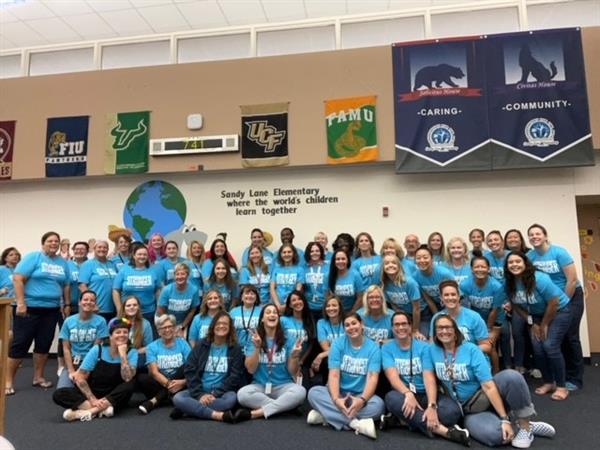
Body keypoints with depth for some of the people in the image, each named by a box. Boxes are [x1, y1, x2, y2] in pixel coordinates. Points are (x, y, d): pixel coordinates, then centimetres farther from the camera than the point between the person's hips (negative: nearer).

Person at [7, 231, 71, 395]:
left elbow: (66, 286, 15)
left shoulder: (63, 262, 9)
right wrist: (21, 303, -18)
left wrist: (67, 304, 11)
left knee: (44, 344, 11)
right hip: (30, 308, -5)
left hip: (51, 310, 5)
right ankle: (8, 381, 12)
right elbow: (18, 278, -13)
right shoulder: (33, 257, -7)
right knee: (20, 343, 1)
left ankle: (38, 377, 23)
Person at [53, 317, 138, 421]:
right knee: (58, 394, -21)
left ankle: (87, 411, -30)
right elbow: (79, 378, -10)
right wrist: (93, 399, -21)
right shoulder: (97, 350, -7)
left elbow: (127, 379, -25)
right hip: (92, 393, 2)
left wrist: (123, 354, -25)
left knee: (130, 385, -33)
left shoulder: (132, 353, -9)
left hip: (115, 398, -1)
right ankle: (102, 409, -30)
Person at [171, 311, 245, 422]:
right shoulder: (201, 345, 8)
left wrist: (215, 394, -15)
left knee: (232, 398, -34)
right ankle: (218, 415, -30)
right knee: (177, 398, -26)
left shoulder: (235, 349, 5)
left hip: (222, 393, -1)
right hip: (199, 392, 2)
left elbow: (235, 376, -3)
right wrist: (200, 394, -14)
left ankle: (189, 408, -24)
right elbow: (189, 371, 0)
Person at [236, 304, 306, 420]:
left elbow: (293, 372, 1)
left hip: (283, 386, 0)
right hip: (260, 386, 0)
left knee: (300, 391, -32)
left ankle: (256, 413, -27)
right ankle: (284, 406, -19)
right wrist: (257, 348, -18)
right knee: (242, 394, -31)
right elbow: (251, 370, -4)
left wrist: (295, 356, -19)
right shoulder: (255, 340, 5)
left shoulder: (287, 341, 3)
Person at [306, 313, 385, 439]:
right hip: (339, 393, 1)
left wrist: (362, 400, -35)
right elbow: (334, 375, -13)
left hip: (361, 395, 0)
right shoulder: (338, 344, -4)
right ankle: (356, 423, -30)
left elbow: (373, 378, -16)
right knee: (314, 393, -27)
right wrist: (336, 399, -32)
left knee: (378, 404, -32)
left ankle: (326, 414, -25)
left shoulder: (373, 348, -5)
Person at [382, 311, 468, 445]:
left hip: (425, 395, 1)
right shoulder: (387, 349, 0)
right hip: (404, 395, 0)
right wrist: (408, 394, -35)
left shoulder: (424, 347, -1)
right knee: (392, 398, -37)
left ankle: (403, 419, -20)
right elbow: (393, 376, -15)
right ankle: (444, 431, -32)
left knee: (452, 410, -29)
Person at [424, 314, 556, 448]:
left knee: (512, 376, -31)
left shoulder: (471, 349, -14)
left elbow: (488, 386, -20)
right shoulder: (431, 350, -6)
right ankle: (515, 427, 0)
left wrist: (505, 419, -25)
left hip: (487, 397, 0)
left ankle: (525, 426, -12)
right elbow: (429, 377, -14)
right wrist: (432, 406, -28)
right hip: (468, 409, 0)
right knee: (494, 435, -33)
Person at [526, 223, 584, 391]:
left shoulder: (559, 252, -18)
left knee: (570, 337, -3)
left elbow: (572, 280, -17)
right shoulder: (529, 256, -7)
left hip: (571, 296, -4)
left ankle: (575, 379, 7)